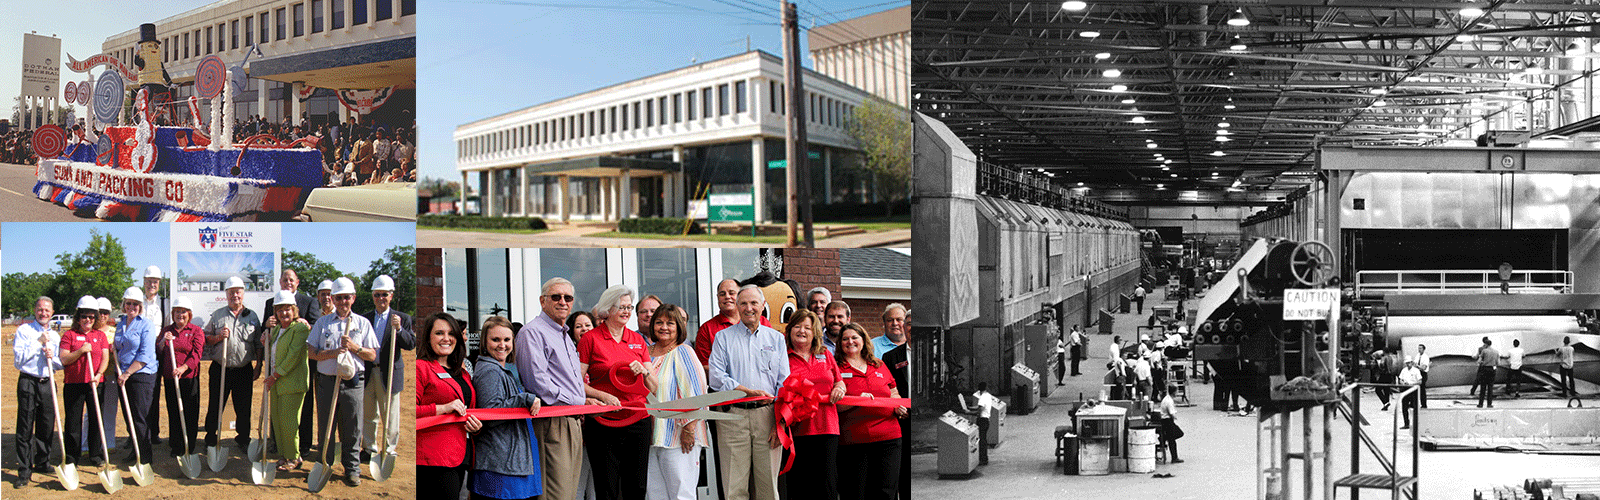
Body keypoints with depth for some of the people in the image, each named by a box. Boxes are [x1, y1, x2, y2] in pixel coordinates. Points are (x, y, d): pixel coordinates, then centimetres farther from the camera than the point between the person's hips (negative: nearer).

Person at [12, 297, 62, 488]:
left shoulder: (55, 336, 15)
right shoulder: (23, 331, 1)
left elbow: (60, 364, 15)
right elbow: (18, 358, -9)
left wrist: (52, 358, -7)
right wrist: (39, 342, -11)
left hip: (48, 383, 4)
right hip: (28, 382, -4)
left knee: (47, 427, 7)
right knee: (25, 428, -5)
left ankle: (43, 462, 24)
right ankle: (24, 472, -4)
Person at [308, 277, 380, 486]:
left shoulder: (363, 323, 9)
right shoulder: (323, 322, 10)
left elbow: (372, 355, 7)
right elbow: (311, 353, 4)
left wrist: (354, 347, -10)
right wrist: (333, 353, -12)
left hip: (352, 382, -1)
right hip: (327, 380, 1)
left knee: (352, 429, 0)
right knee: (325, 426, 5)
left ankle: (352, 469, 9)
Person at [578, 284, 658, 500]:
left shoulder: (637, 340, 14)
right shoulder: (591, 339, 1)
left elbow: (654, 387, 15)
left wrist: (643, 372, -5)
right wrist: (603, 396, -17)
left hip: (637, 420, 4)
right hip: (603, 423, -4)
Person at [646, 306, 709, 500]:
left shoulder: (683, 353, -4)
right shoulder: (647, 353, 15)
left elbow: (694, 393, -11)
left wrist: (689, 428, -17)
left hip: (677, 436, -6)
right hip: (651, 435, 7)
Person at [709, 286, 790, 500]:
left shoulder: (776, 338, 15)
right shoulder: (723, 337, 9)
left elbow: (784, 383, 9)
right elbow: (716, 378, -2)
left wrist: (780, 421, -2)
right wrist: (748, 391, -14)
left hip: (767, 416, 1)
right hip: (733, 415, -1)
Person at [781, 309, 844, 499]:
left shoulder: (825, 355, 17)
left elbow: (839, 381, 26)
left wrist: (839, 388, 3)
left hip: (826, 427, 3)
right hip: (798, 429, -3)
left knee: (827, 482, -3)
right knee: (800, 484, -3)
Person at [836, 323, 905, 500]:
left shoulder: (879, 366, 17)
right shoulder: (836, 369, 4)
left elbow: (894, 394, 27)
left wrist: (899, 406, 5)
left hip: (888, 437, 3)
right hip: (853, 440, -3)